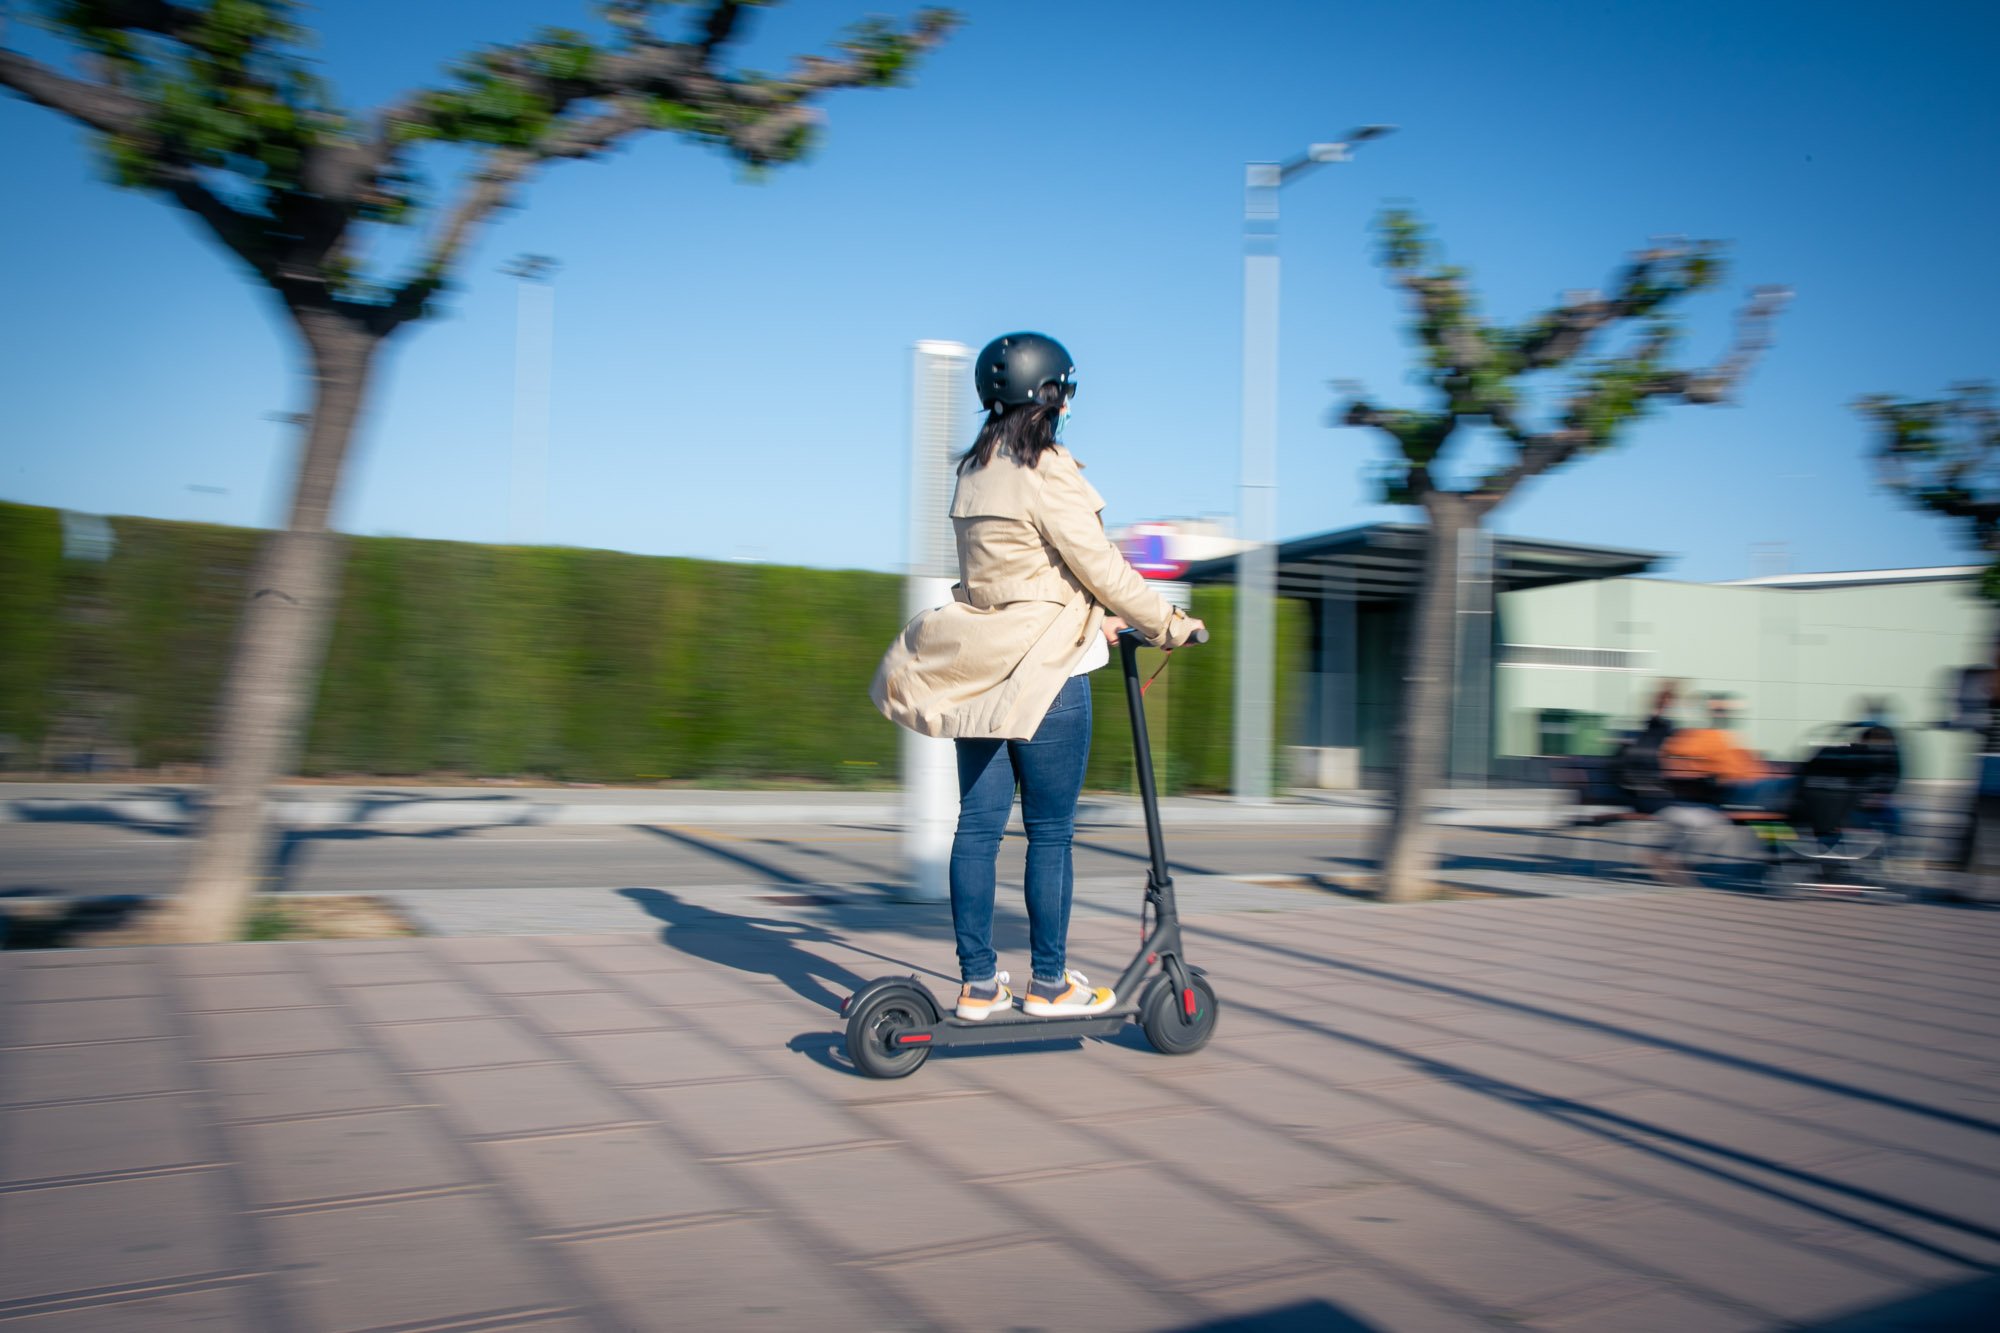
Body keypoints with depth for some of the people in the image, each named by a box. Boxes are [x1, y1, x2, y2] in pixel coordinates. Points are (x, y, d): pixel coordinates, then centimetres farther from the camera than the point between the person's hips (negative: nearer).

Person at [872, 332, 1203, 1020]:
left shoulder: (972, 472, 12)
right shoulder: (1047, 471, -13)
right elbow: (1098, 565, -11)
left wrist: (1096, 619, 23)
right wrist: (1164, 623, 2)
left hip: (979, 671, 8)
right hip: (1045, 673, -8)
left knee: (977, 825, 8)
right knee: (1050, 833, 3)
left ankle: (977, 983, 15)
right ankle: (1049, 983, 13)